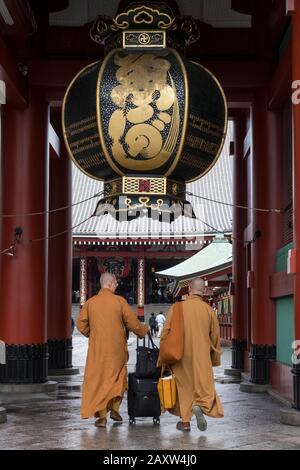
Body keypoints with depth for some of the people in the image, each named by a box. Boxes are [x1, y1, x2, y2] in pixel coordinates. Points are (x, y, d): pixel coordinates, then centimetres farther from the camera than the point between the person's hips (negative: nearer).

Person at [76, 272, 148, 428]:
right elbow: (133, 323, -4)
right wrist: (143, 330, 16)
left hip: (97, 349, 1)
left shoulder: (90, 302, -1)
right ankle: (114, 408, 11)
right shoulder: (119, 301, -7)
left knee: (98, 379, 7)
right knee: (118, 377, 19)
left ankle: (102, 416, 2)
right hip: (116, 348, -1)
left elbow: (81, 324, 1)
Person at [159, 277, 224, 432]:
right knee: (204, 385, 6)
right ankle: (201, 405, -23)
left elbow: (165, 332, -2)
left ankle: (185, 420, 13)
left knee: (183, 386, 12)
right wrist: (215, 359, 17)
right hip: (202, 357, 0)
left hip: (181, 356, 1)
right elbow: (215, 337, 4)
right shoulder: (208, 310, -2)